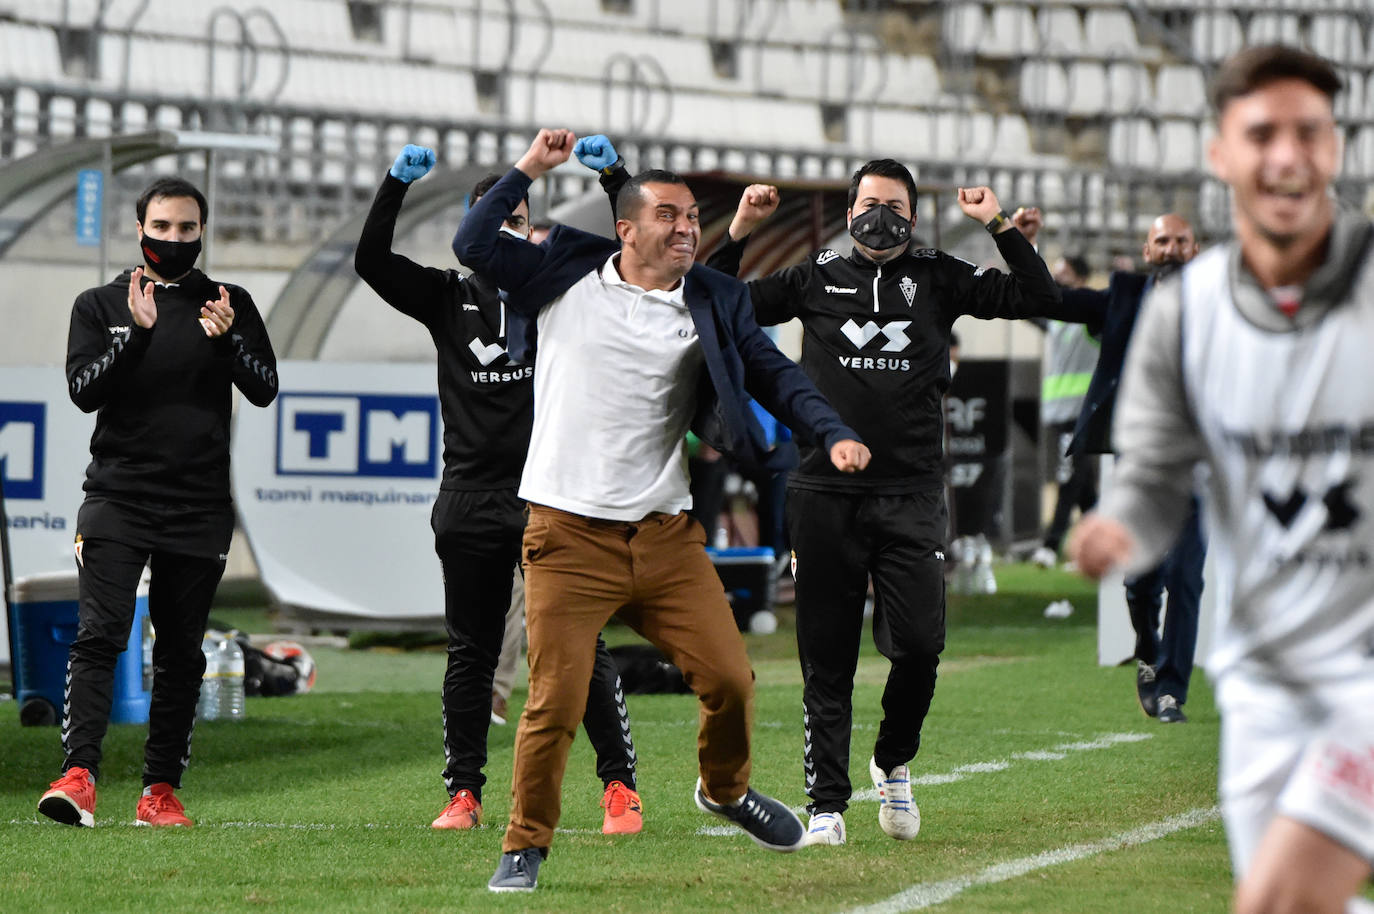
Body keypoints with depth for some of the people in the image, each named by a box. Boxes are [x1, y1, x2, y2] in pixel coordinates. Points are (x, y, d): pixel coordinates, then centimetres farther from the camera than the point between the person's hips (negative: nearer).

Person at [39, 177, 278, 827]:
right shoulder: (100, 305, 9)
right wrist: (137, 334, -16)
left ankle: (161, 788, 7)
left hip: (199, 507, 2)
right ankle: (78, 776, -24)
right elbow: (83, 389, -3)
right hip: (116, 498, -2)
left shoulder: (230, 305, 11)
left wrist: (227, 340, -15)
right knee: (99, 634, -15)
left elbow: (265, 389, 3)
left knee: (181, 652, 3)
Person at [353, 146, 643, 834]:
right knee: (469, 654, 6)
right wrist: (397, 183, -12)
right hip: (471, 505, 2)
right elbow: (371, 261, -1)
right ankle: (463, 794, 12)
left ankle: (620, 786, 0)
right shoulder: (449, 299, 9)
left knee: (581, 647, -5)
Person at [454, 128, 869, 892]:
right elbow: (474, 244, 0)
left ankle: (725, 788, 32)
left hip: (665, 535, 3)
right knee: (555, 704, -7)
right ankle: (526, 848, 11)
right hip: (570, 537, -3)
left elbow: (774, 374, 5)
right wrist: (532, 168, -2)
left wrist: (834, 434, -9)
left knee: (730, 677, 2)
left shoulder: (713, 304, 8)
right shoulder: (566, 275, 3)